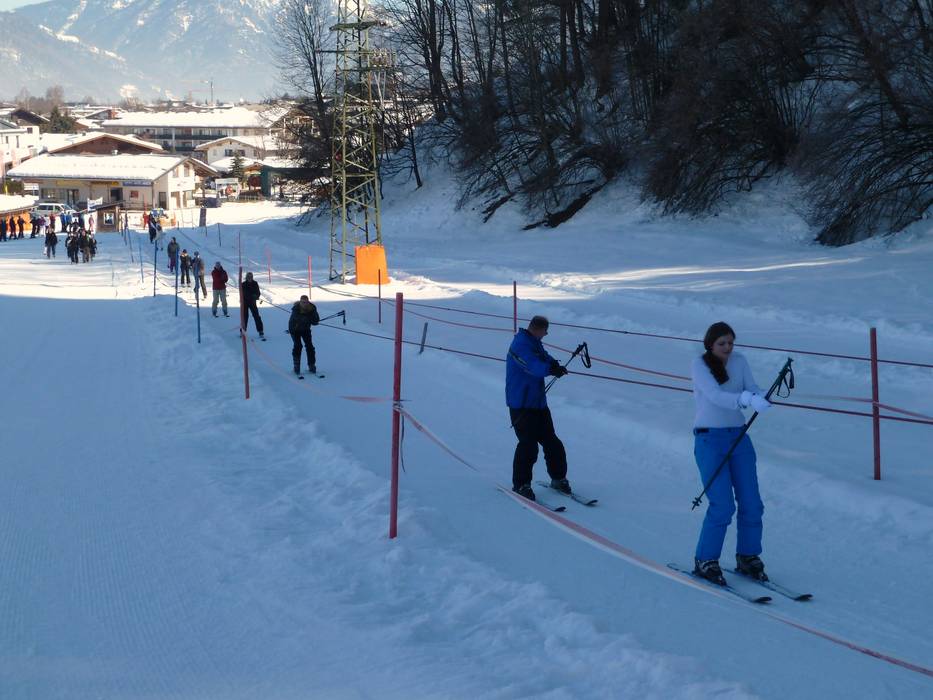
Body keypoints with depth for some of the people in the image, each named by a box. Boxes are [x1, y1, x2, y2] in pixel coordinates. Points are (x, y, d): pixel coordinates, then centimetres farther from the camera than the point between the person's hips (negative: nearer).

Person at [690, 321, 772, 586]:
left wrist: (760, 397, -28)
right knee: (722, 505, -12)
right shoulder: (700, 364, -10)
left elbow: (752, 389, -4)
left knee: (751, 503, 2)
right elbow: (715, 396, -25)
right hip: (709, 438, -5)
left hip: (739, 436, 5)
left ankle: (748, 557, 19)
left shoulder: (739, 360, 5)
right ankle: (705, 561, 2)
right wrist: (747, 399, -41)